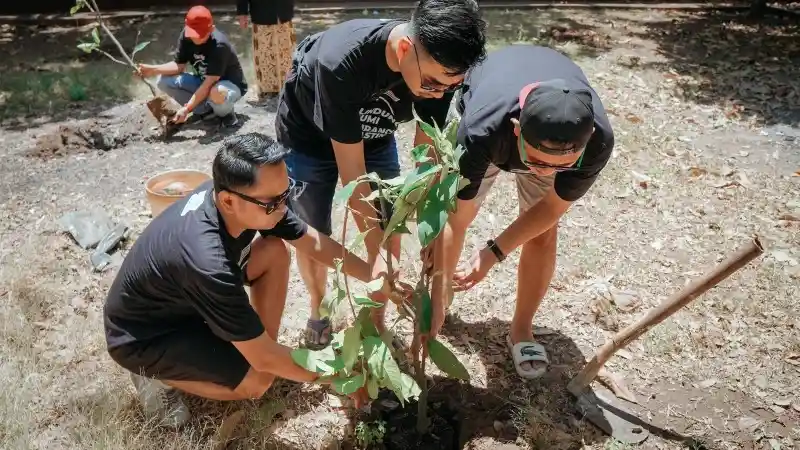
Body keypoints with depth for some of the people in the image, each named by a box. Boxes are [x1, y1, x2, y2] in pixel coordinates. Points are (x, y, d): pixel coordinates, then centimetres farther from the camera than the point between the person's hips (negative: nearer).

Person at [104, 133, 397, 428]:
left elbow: (313, 242, -4)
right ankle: (157, 375, 1)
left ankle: (265, 346, 6)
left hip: (181, 298, 7)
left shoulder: (239, 196, -20)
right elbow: (264, 359, -31)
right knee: (259, 380, -21)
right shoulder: (207, 262, -41)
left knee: (275, 251, -8)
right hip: (141, 336, -7)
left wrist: (375, 277, -8)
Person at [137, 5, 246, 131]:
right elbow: (179, 66, -5)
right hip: (202, 81, 7)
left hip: (231, 84, -7)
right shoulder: (186, 36, -12)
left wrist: (187, 108, -35)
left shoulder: (219, 45, -32)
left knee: (217, 93, -44)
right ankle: (206, 110, -1)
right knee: (164, 81, -9)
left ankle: (225, 113, -6)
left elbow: (209, 84, -33)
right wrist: (153, 70, -22)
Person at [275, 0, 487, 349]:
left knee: (390, 233, 0)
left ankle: (376, 321, 24)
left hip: (373, 135, 4)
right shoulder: (342, 62, -42)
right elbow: (352, 170, -34)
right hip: (307, 138, -3)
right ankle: (319, 310, 34)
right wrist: (376, 252, -31)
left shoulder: (439, 68, -28)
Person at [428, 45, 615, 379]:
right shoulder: (480, 131, -47)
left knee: (544, 233, -5)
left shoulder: (598, 140, -40)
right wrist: (434, 297, -33)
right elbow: (454, 220, -36)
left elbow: (552, 207, -22)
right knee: (458, 213, -3)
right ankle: (443, 298, 25)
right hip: (479, 108, -1)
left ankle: (521, 330, 16)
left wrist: (493, 253, -28)